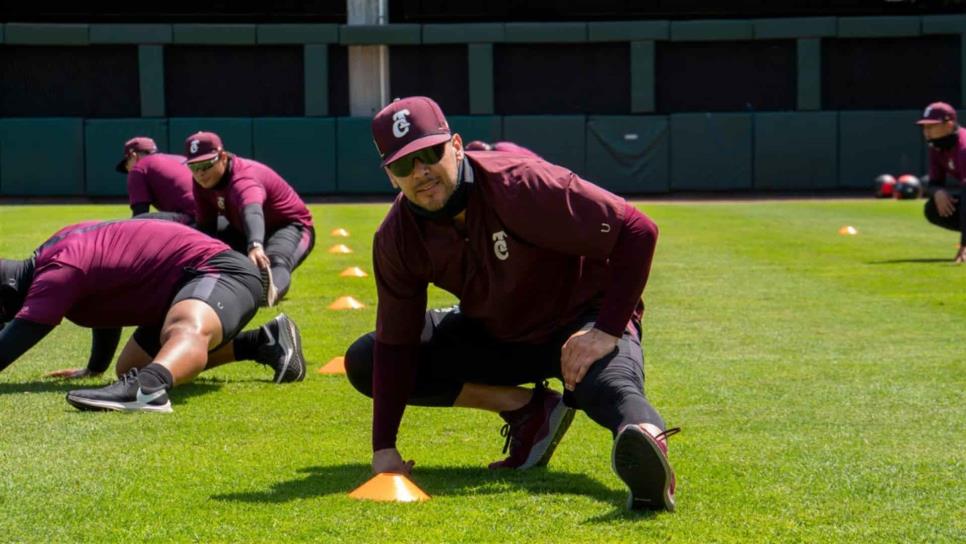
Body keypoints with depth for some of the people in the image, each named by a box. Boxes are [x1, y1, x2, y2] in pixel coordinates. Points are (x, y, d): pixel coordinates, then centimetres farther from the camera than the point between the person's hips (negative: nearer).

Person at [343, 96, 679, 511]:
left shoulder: (521, 186, -28)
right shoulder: (397, 239, -12)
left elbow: (637, 231, -27)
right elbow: (395, 343, -7)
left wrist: (608, 332, -29)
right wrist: (384, 447, -15)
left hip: (585, 320, -6)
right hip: (494, 336, 7)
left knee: (610, 384, -41)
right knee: (365, 362, -5)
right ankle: (527, 410, -10)